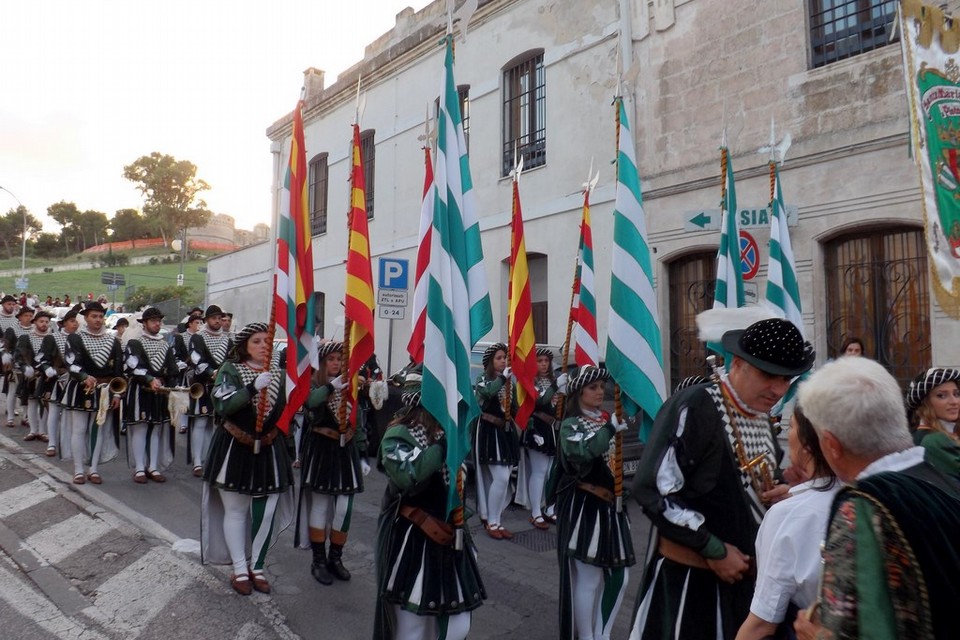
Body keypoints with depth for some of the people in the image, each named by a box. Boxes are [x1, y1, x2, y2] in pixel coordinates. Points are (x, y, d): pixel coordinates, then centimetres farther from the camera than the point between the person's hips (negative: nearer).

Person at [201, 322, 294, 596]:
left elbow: (285, 411, 11)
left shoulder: (279, 375, 5)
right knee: (235, 510, 7)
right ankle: (240, 569, 19)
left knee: (266, 510, 4)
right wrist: (253, 388, -31)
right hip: (234, 448, -3)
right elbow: (223, 406, -21)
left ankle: (257, 567, 21)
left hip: (268, 449, 3)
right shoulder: (230, 370, -6)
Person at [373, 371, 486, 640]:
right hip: (411, 541, -6)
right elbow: (408, 476, -35)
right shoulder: (398, 436, -16)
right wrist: (444, 443, -29)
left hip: (447, 536, 6)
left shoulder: (446, 432, 4)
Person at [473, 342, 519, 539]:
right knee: (501, 478, -12)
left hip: (506, 431, 6)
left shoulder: (508, 381, 11)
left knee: (502, 479, 8)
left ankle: (493, 519, 20)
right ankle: (492, 522, 2)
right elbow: (488, 391, -28)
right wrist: (502, 377, -20)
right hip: (489, 432, -6)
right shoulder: (483, 379, -4)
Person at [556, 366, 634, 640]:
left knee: (619, 576, 11)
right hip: (584, 507, -7)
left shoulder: (608, 420, 12)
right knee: (587, 579, -1)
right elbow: (580, 453, -28)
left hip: (610, 506, 7)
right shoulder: (571, 425, -6)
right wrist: (609, 430, -36)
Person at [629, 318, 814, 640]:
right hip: (691, 575, -7)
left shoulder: (762, 416, 6)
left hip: (744, 572, 8)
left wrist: (780, 494, -2)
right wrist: (715, 550, -18)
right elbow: (653, 490, -24)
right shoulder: (693, 407, -20)